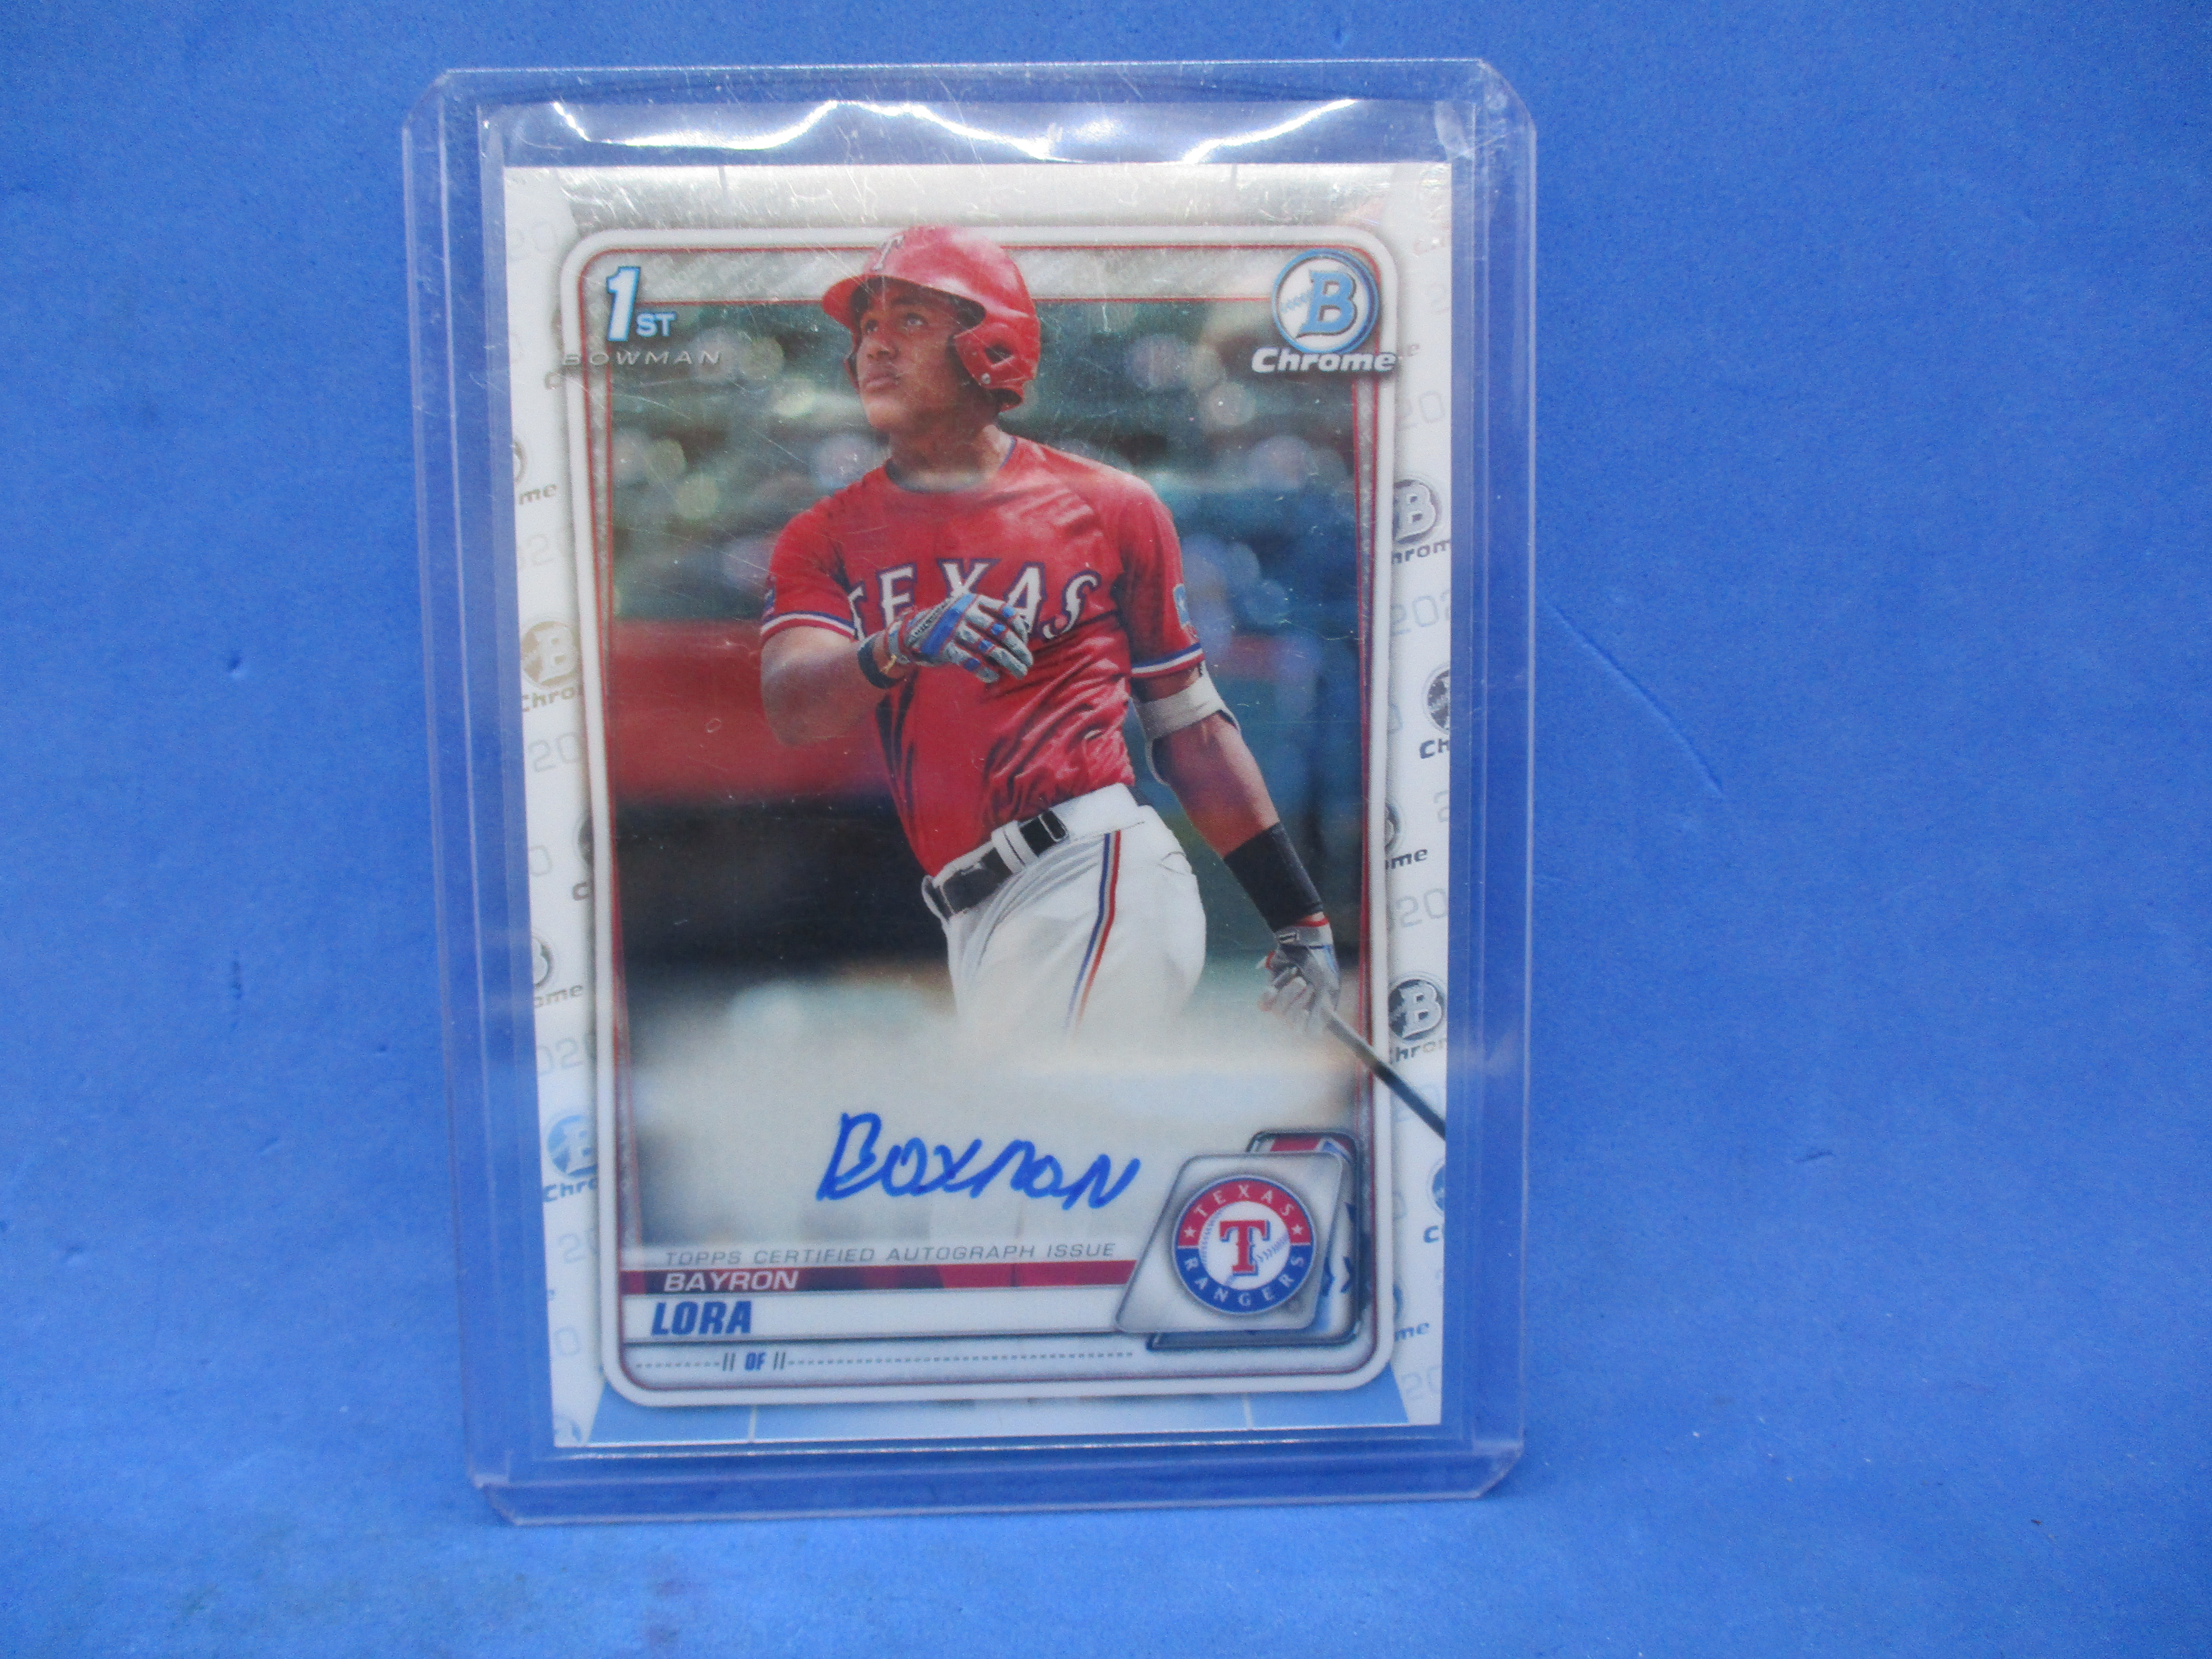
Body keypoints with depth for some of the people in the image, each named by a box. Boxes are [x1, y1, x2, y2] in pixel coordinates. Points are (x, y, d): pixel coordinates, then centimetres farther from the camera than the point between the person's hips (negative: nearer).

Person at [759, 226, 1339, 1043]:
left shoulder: (1109, 507, 6)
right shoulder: (824, 539, 12)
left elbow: (1188, 724, 9)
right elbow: (791, 707, -6)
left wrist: (1300, 916, 7)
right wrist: (899, 647, -28)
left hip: (1098, 878, -4)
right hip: (975, 928, 4)